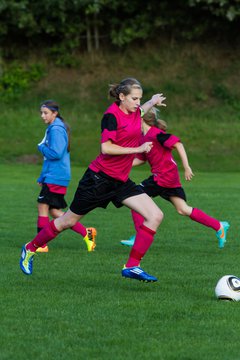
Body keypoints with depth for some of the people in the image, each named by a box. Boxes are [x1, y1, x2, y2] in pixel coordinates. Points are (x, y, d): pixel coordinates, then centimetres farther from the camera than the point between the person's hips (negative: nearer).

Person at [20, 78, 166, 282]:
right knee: (68, 221, 6)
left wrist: (152, 102, 25)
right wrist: (138, 149, -25)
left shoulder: (134, 112, 6)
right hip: (100, 178, -7)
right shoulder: (112, 115, -17)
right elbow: (106, 147, -28)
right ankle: (30, 249, 28)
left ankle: (132, 266, -8)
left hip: (121, 181, 7)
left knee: (155, 216, -9)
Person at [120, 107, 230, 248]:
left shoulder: (155, 133, -14)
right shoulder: (144, 137, 14)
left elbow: (178, 144, -19)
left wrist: (186, 167, -23)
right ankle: (219, 226, 12)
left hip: (164, 176, -9)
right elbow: (140, 159, 22)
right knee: (183, 209, 9)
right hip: (171, 178, 9)